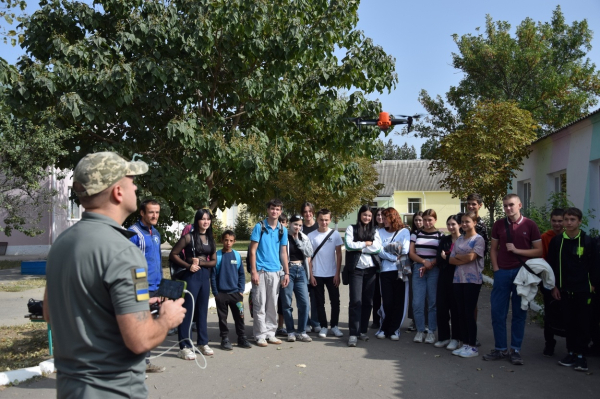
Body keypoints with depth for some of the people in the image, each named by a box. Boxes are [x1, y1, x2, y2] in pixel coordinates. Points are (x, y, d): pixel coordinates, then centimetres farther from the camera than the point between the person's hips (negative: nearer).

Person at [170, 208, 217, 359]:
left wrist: (200, 262, -9)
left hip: (205, 276, 6)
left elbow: (214, 261, 8)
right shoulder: (189, 237, -6)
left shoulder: (210, 239, 10)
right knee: (187, 310, -3)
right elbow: (173, 255, -7)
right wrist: (188, 265, -16)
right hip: (191, 276, -6)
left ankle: (203, 343, 22)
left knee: (202, 311, 13)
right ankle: (184, 347, 2)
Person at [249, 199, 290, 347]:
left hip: (275, 272, 4)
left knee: (273, 304, 10)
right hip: (261, 271, -4)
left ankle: (270, 333, 20)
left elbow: (283, 253, 14)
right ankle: (260, 335, 7)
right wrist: (254, 272, -11)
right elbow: (253, 250, -4)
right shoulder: (259, 227, -2)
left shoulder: (282, 230, 10)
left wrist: (286, 273, 9)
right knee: (260, 304, -1)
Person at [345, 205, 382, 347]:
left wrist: (358, 247, -7)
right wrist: (366, 243, -5)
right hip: (356, 269, -3)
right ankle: (353, 334, -7)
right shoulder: (352, 228, 5)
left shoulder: (375, 231, 12)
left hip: (370, 269, 3)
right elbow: (349, 245, -10)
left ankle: (363, 331, 17)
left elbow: (377, 248, -3)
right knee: (356, 301, -9)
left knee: (368, 301, 6)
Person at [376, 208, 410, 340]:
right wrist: (394, 257, -11)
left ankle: (394, 329, 15)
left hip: (400, 271, 0)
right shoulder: (380, 232, 10)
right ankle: (384, 328, 16)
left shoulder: (404, 231, 6)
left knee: (398, 302, 2)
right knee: (387, 302, -2)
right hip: (385, 270, 1)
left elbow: (405, 251, -6)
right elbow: (380, 251, -2)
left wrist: (387, 250, 0)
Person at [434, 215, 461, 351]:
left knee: (455, 308, 3)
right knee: (441, 307, 6)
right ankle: (443, 337, 17)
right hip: (444, 277, 5)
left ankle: (455, 338, 14)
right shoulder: (444, 240, 12)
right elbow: (439, 259, 4)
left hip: (457, 278, -5)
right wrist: (452, 259, -13)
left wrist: (446, 257, -10)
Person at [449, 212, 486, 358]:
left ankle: (473, 347, 4)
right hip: (458, 279, 6)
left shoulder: (478, 239, -3)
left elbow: (471, 256, -16)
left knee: (469, 313, -4)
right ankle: (465, 344, 16)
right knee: (461, 313, 8)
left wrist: (457, 256, -1)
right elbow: (451, 260, 7)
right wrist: (464, 260, -10)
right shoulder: (459, 240, 14)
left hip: (472, 280, -6)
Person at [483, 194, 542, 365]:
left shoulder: (530, 225, -1)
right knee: (497, 311, 3)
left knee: (519, 312, 6)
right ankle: (500, 349, 15)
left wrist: (517, 250, -12)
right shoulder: (498, 225, 6)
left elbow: (539, 251, -2)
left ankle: (515, 350, 16)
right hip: (502, 273, 2)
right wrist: (495, 268, 0)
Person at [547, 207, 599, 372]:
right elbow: (552, 265, 6)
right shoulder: (556, 241, 2)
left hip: (583, 290, -2)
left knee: (583, 323, 3)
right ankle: (571, 352, 20)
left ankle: (581, 355, 11)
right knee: (569, 322, 10)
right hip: (564, 290, 2)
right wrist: (554, 286, 4)